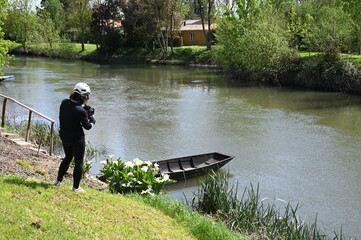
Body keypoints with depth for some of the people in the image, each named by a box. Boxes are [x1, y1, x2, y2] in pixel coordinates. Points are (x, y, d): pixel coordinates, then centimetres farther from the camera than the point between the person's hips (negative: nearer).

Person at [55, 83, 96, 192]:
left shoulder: (64, 103, -8)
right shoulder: (81, 111, -26)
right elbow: (87, 126, -14)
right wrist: (92, 119, 6)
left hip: (64, 136, 7)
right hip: (77, 138, -7)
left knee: (68, 157, 27)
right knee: (78, 162, 8)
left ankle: (58, 181, 36)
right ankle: (76, 187, 15)